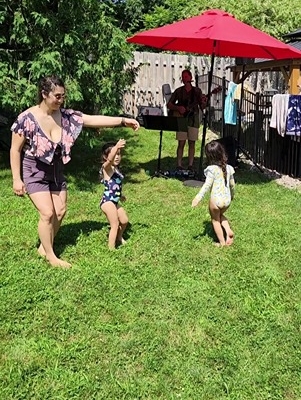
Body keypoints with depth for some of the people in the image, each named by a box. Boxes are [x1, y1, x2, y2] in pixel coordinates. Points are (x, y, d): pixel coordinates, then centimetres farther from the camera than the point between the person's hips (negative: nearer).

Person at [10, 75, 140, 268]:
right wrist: (16, 179, -15)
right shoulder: (27, 119, -21)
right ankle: (50, 255, 11)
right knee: (47, 213, -8)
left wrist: (122, 120, -23)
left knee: (60, 211, 8)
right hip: (34, 172, -6)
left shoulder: (66, 116, -9)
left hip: (56, 170, 6)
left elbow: (94, 119, -14)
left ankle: (44, 246, 30)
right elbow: (15, 150, -14)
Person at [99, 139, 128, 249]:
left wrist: (120, 196, 40)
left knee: (124, 221, 24)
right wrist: (116, 146, -55)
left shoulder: (115, 169, 12)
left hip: (114, 202, 9)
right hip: (108, 202, -9)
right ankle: (111, 248, 4)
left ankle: (119, 238, 48)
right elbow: (110, 159, -39)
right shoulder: (107, 167, -14)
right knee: (115, 226, -5)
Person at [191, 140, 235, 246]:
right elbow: (232, 184, 15)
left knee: (215, 220, 16)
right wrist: (232, 195, 31)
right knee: (220, 215, 32)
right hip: (227, 199, 6)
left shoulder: (212, 169, -15)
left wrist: (198, 197, -22)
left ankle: (222, 242, 20)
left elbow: (207, 185, -20)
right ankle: (229, 231, 11)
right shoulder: (228, 168, 4)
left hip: (216, 199, -6)